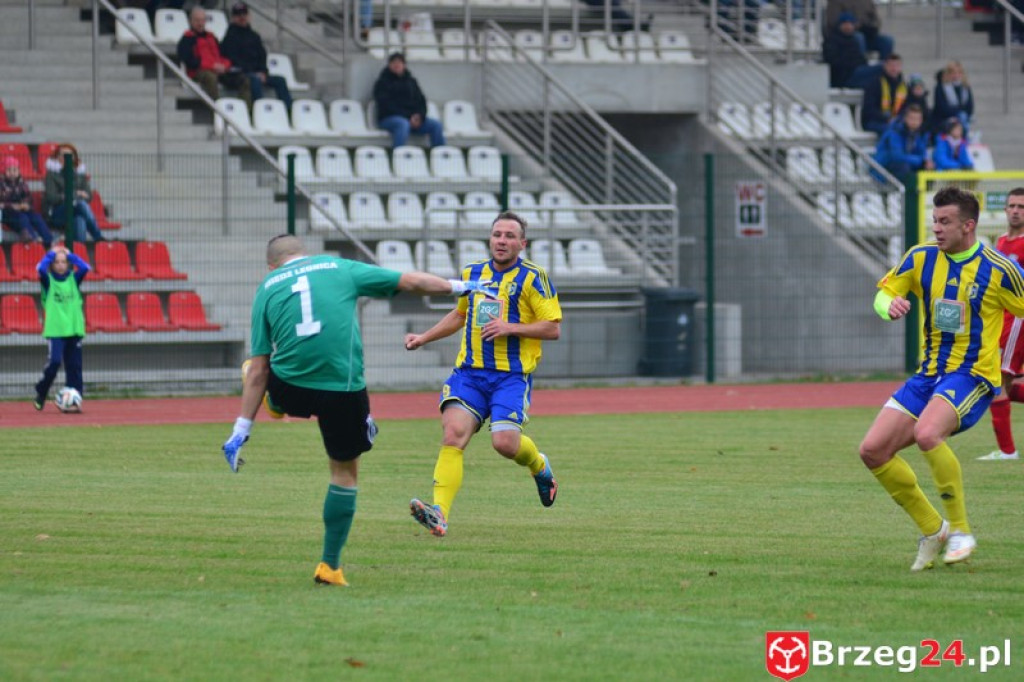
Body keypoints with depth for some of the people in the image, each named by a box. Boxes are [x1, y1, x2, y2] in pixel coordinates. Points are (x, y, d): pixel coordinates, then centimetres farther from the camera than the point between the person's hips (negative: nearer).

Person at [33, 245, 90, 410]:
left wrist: (69, 254, 2)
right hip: (55, 330, -3)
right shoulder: (48, 280, 3)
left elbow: (85, 268, -7)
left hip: (74, 329, 3)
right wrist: (51, 254, -3)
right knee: (54, 361, -15)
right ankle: (40, 395, 1)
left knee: (74, 366, 1)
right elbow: (40, 268, -16)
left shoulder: (73, 279, 10)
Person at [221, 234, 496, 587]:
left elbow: (259, 368, 6)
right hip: (343, 390, 0)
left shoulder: (268, 287, 10)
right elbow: (410, 281, 15)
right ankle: (330, 565, 16)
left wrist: (241, 429, 8)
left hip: (289, 390, 0)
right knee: (345, 472, 15)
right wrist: (459, 286, 30)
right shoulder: (339, 267, 10)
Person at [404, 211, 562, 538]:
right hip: (469, 372, 4)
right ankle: (439, 514, -28)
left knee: (504, 442, -18)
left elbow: (553, 328, -5)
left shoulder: (533, 277, -2)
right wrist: (424, 338, 27)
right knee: (453, 433, -18)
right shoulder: (472, 272, 14)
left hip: (512, 375, -4)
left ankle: (540, 465, 20)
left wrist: (511, 327, -15)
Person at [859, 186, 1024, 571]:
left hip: (973, 376, -6)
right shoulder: (922, 258, 3)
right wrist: (889, 305, -12)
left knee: (926, 433, -34)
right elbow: (883, 294, 12)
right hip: (929, 374, 6)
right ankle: (932, 529, 11)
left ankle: (960, 531, -17)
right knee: (873, 450, -5)